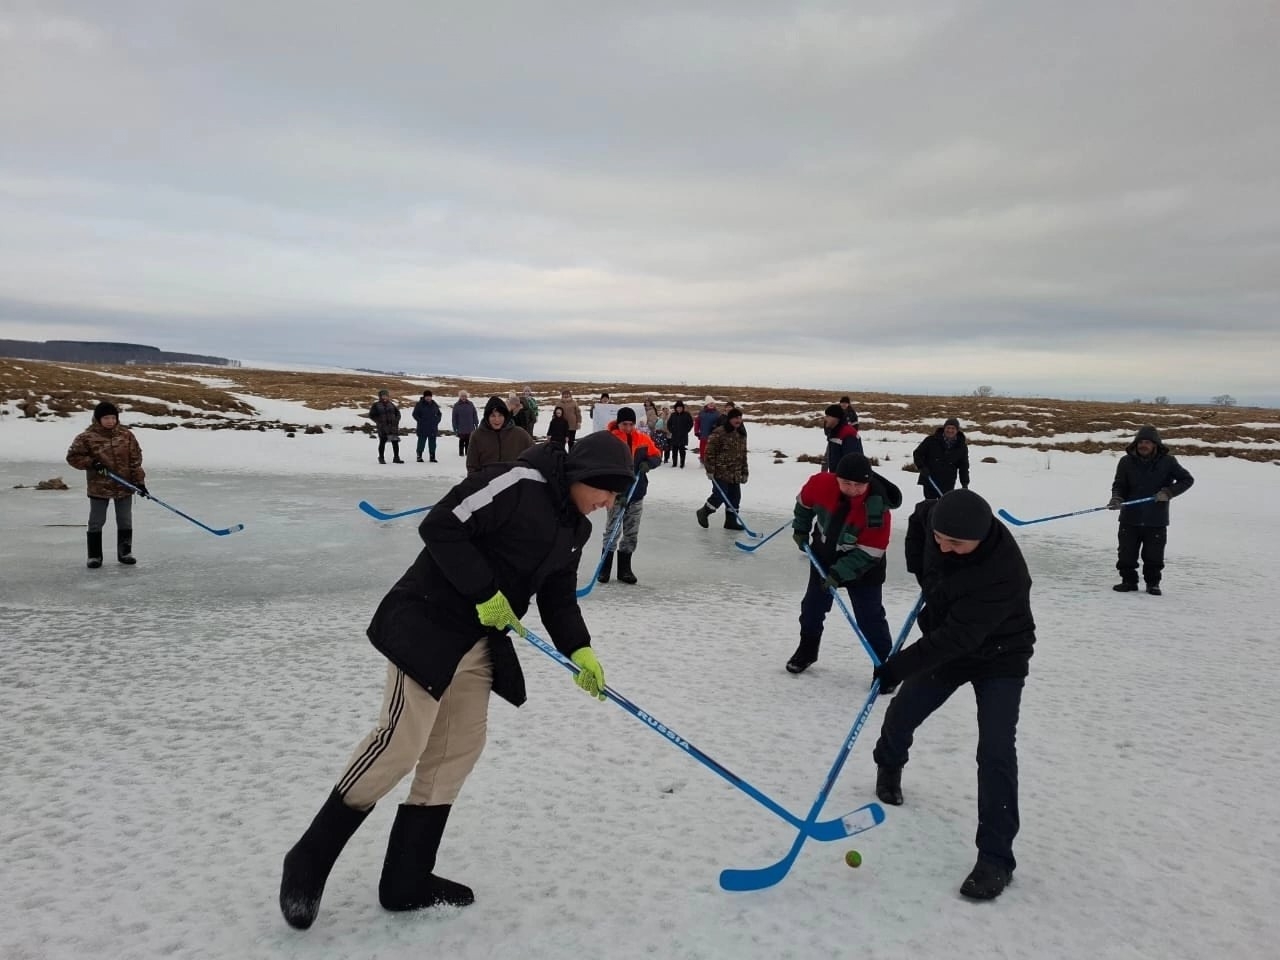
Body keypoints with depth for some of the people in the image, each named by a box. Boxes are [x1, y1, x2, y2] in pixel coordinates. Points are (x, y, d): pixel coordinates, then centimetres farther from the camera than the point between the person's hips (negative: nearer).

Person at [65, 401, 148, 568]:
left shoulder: (126, 435, -2)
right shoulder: (87, 437, -9)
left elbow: (135, 460, 0)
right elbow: (73, 456, -2)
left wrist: (139, 481, -4)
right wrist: (91, 463, -17)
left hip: (125, 486, 2)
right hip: (99, 487, -2)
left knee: (125, 521, 11)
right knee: (96, 522, 7)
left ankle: (125, 552, 23)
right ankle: (94, 555, 17)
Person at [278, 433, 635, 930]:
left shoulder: (574, 528, 11)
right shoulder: (519, 482, -18)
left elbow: (558, 595, 16)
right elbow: (440, 527, -22)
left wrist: (578, 649, 2)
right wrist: (486, 592, -21)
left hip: (479, 641, 10)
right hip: (427, 622, -9)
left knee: (458, 751, 9)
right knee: (402, 741, -11)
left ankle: (406, 879, 20)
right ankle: (308, 861, 7)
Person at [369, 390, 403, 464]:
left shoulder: (391, 404, 12)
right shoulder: (376, 405, -1)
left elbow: (397, 413, 18)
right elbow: (371, 415, -1)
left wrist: (396, 420, 4)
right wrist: (378, 421, -9)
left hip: (393, 427, 4)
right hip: (382, 427, -4)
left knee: (395, 442, 2)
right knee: (382, 442, 4)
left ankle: (396, 458, 10)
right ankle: (381, 458, 15)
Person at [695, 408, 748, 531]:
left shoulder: (742, 434, 11)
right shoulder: (719, 433, -13)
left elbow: (743, 455, 18)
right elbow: (710, 452, -13)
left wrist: (745, 472, 16)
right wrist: (710, 470, -15)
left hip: (735, 474, 7)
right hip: (720, 472, -7)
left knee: (735, 497, 7)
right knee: (720, 496, -6)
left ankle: (731, 521, 18)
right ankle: (704, 512, 17)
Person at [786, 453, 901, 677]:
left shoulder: (877, 508, -33)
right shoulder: (820, 484, -26)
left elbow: (869, 552, -26)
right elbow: (804, 502, -1)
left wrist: (839, 574, -28)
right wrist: (800, 529, 8)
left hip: (863, 565, -4)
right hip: (823, 556, 4)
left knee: (870, 617, -3)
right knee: (812, 606, 17)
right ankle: (807, 650, 38)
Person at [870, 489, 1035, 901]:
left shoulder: (1004, 573, -39)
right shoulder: (937, 520, -21)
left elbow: (956, 637, -37)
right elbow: (919, 515, 7)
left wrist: (899, 667, -35)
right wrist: (922, 572, 0)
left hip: (998, 658, -6)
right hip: (944, 644, 6)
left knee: (995, 752, -16)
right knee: (902, 714, 17)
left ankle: (996, 857, -4)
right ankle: (889, 765, 51)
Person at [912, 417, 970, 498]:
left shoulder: (961, 447, 2)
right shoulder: (931, 440, -6)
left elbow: (964, 467, 8)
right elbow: (917, 453, 2)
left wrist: (965, 483, 0)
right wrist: (922, 467, -13)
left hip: (947, 484, 1)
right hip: (929, 481, -1)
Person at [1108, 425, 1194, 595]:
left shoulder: (1167, 462, -2)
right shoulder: (1126, 462, 1)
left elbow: (1187, 479, 5)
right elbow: (1119, 485, 5)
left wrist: (1168, 492, -9)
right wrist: (1116, 498, -16)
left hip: (1157, 520, -1)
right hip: (1130, 518, 1)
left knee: (1154, 556, 6)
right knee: (1126, 554, 5)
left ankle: (1153, 583, 23)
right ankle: (1128, 581, 21)